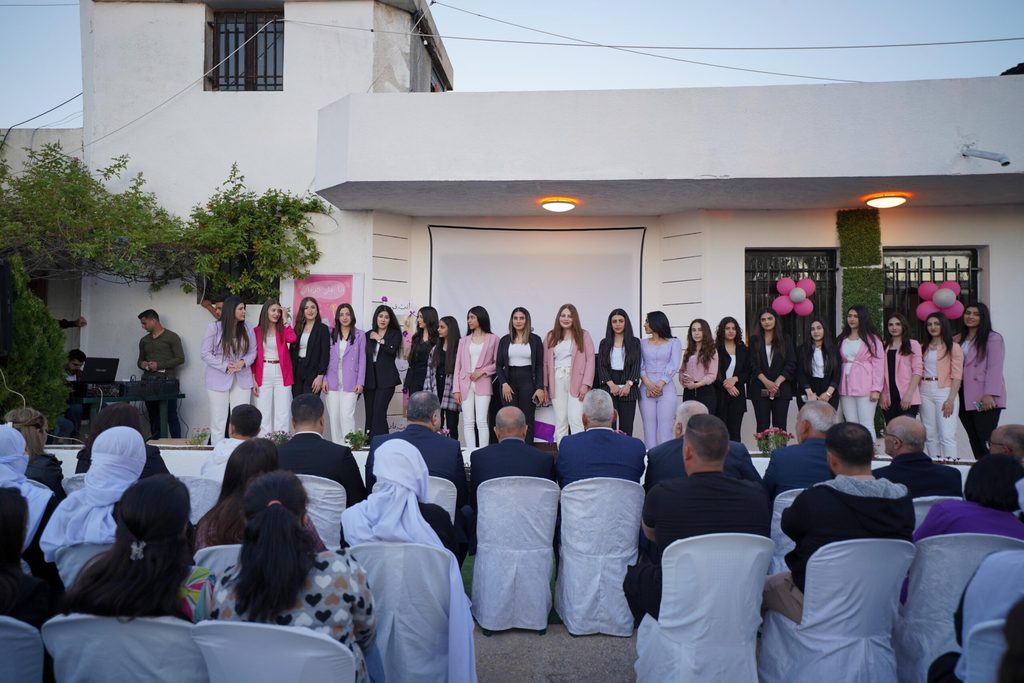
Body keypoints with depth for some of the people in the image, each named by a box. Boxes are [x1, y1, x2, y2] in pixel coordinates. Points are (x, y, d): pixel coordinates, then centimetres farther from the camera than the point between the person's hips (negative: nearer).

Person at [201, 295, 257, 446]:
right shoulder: (214, 327, -6)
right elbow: (205, 353, -6)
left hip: (242, 380, 2)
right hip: (219, 379, -2)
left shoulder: (247, 329, 3)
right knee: (218, 420, 5)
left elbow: (253, 352, 7)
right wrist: (226, 366, -16)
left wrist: (243, 362, -15)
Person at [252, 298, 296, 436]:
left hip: (281, 374, 1)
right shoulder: (257, 331, 3)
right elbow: (253, 356, 4)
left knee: (282, 413, 1)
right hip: (263, 375, 0)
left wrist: (285, 320, -7)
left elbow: (292, 338, -18)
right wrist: (253, 379, -2)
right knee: (264, 413, 4)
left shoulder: (283, 329, 6)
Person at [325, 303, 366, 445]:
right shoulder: (331, 334, 9)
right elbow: (326, 358, 9)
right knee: (333, 416, 4)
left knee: (347, 415, -10)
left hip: (350, 382, -3)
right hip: (333, 381, 3)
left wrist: (360, 382, -4)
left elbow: (362, 359, 2)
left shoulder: (360, 335, 3)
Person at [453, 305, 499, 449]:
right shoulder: (464, 341, 15)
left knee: (481, 421, -9)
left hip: (483, 384, -3)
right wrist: (456, 389, 2)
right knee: (468, 423, 0)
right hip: (465, 385, 3)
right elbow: (458, 366, 10)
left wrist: (482, 371, -12)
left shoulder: (493, 339, 5)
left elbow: (497, 363, 3)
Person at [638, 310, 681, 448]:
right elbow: (640, 366, 4)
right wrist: (648, 383, -13)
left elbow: (673, 366, -4)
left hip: (666, 389, -2)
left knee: (665, 427, -6)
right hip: (646, 389, 2)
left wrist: (660, 384, -14)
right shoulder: (642, 343, 14)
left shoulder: (673, 342, 7)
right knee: (649, 426, -1)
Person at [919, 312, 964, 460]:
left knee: (947, 435, -12)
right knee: (930, 435, 5)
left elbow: (957, 376, -4)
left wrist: (951, 399, -13)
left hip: (945, 391, -5)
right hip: (925, 393, 5)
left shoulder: (953, 347, 3)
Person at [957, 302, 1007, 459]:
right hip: (964, 397, 6)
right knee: (974, 439, 6)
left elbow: (995, 368, -9)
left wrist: (989, 394, -17)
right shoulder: (958, 340, 17)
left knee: (986, 439, -9)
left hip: (984, 399, -6)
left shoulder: (993, 338, -2)